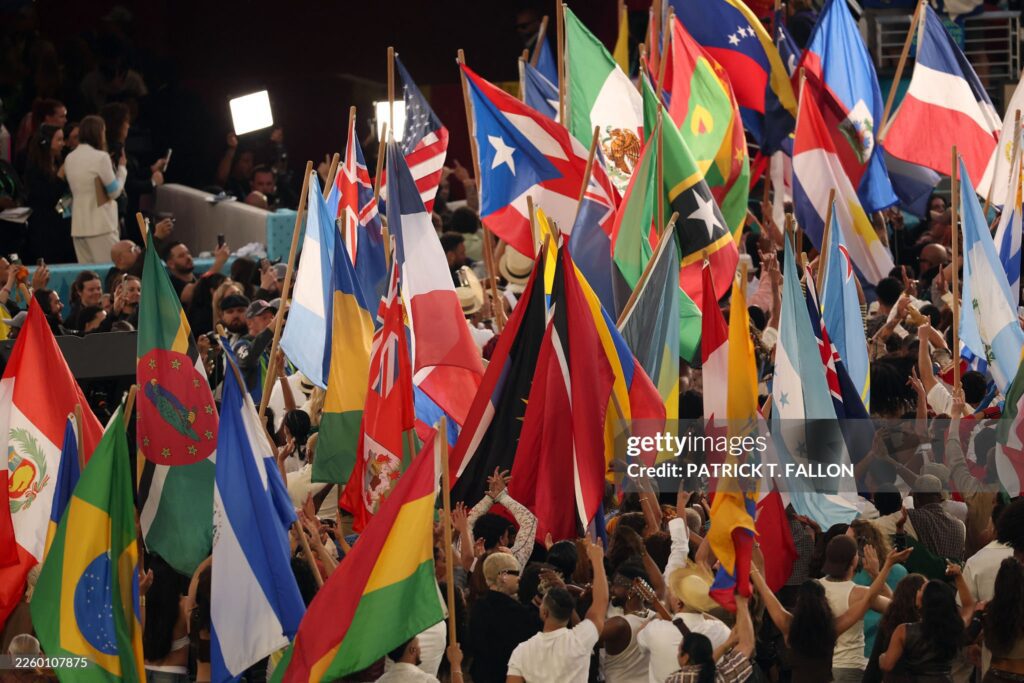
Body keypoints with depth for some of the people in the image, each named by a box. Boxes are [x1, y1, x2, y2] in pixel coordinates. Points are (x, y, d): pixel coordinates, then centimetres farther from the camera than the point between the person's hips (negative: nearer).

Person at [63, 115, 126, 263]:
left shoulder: (70, 159, 10)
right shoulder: (100, 157, -11)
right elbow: (114, 192, -5)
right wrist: (122, 167, 9)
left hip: (78, 225, 7)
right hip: (101, 224, -7)